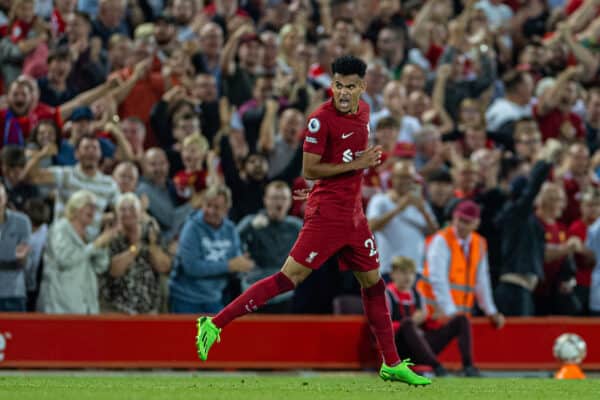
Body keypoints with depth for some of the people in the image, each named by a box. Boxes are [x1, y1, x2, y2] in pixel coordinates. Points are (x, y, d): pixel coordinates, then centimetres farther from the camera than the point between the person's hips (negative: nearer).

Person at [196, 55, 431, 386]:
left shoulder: (363, 111, 9)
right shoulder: (321, 119, -15)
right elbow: (309, 170, -16)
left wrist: (369, 159, 12)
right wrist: (355, 164, -19)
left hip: (353, 212, 8)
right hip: (327, 212, -8)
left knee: (373, 282, 12)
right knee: (290, 277, -14)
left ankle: (391, 365, 20)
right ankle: (215, 324, -14)